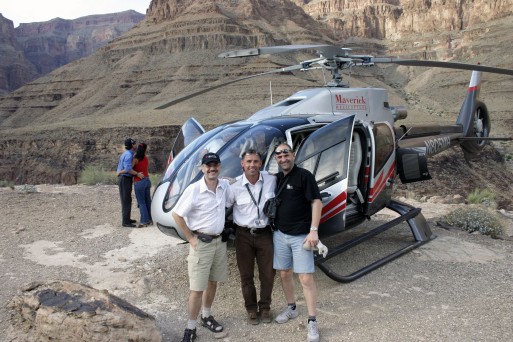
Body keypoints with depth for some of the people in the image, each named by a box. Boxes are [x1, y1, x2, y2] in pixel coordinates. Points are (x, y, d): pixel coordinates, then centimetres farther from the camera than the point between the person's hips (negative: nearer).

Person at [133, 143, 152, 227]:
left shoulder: (136, 159, -14)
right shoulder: (145, 158, 5)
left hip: (139, 183, -6)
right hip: (147, 181, 6)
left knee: (141, 202, 0)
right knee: (147, 201, 13)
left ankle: (144, 221, 2)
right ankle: (149, 219, 19)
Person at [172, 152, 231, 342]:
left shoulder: (225, 186, -2)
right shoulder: (194, 189, -18)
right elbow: (177, 215, -14)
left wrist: (225, 230, 9)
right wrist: (190, 238, -13)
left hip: (220, 241, 6)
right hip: (201, 243, -6)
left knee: (213, 282, 19)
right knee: (197, 288, -1)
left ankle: (207, 316, 38)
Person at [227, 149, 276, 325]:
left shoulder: (271, 180, -6)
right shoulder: (235, 185, -11)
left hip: (265, 233, 1)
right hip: (244, 235, -1)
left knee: (268, 273, 10)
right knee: (246, 275, 11)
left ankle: (265, 307, 32)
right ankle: (251, 308, 31)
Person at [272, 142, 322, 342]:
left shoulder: (304, 176, -10)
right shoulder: (276, 178, 9)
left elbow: (316, 202, -13)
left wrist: (313, 230, -19)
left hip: (301, 235, -6)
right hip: (280, 234, 6)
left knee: (306, 278, -5)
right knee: (285, 274, 14)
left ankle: (312, 321, 5)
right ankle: (291, 308, 34)